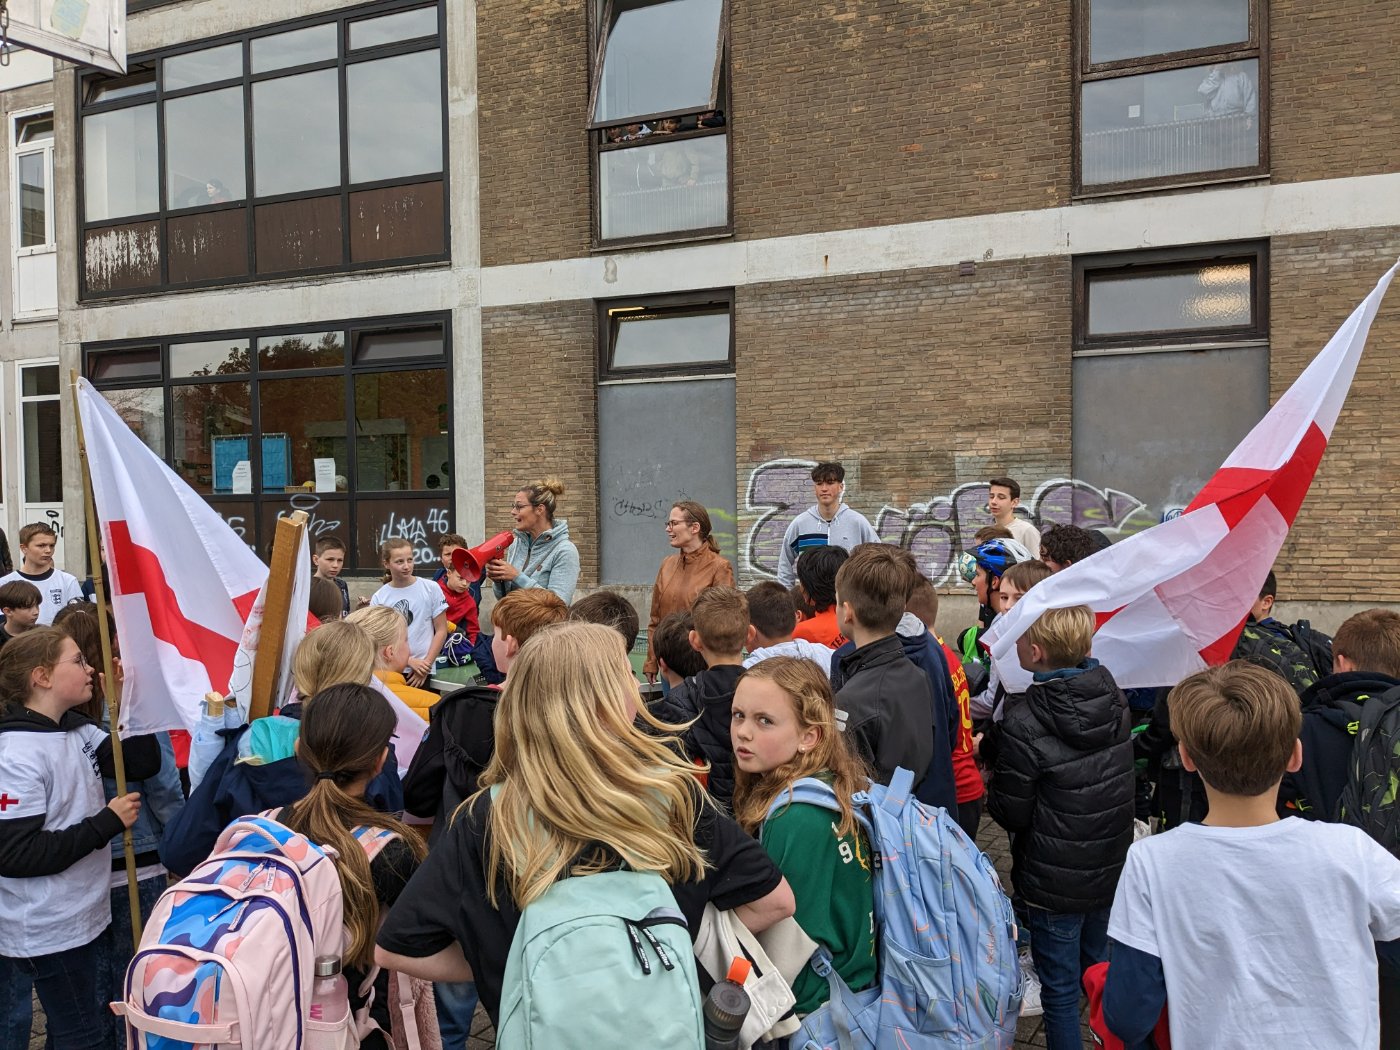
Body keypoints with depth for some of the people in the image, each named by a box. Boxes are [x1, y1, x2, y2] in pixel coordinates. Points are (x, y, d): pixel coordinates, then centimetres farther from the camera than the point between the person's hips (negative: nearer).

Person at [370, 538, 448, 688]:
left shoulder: (431, 588, -2)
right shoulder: (379, 598, 0)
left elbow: (441, 631, 2)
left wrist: (425, 665, -5)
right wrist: (410, 662, -11)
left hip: (422, 670, -1)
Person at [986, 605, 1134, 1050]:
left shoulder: (1024, 724, -27)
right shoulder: (1113, 698, -6)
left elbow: (1010, 812, -18)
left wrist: (991, 787, 3)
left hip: (1055, 881, -6)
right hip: (1112, 870, 6)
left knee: (1060, 988, 11)